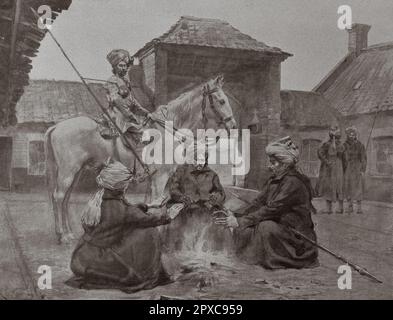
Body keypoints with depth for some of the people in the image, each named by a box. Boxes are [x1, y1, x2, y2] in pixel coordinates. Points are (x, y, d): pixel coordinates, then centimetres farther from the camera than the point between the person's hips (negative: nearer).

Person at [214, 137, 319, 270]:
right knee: (241, 228, -8)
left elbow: (272, 209, -26)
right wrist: (236, 216, -12)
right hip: (279, 229, 8)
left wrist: (240, 221, -26)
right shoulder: (274, 180, 9)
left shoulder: (294, 182, -19)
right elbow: (258, 202, 3)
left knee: (266, 227, -32)